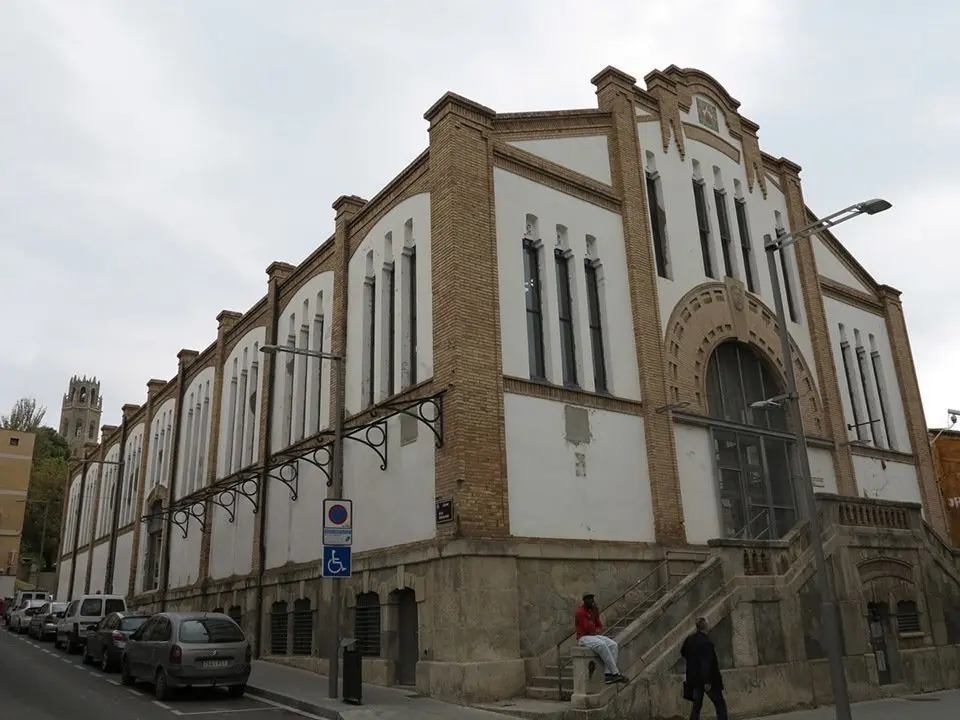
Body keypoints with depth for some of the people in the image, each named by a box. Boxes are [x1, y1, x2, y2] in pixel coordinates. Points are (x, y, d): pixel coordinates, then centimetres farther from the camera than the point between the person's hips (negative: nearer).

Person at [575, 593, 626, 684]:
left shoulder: (593, 611, 12)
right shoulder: (580, 612, -15)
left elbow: (599, 626, 15)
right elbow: (588, 629, -21)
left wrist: (598, 631, -7)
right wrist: (594, 615, -17)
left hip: (595, 636, 8)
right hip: (584, 638, -8)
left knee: (613, 645, -18)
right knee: (602, 646, -35)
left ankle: (608, 674, -24)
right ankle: (615, 673, -29)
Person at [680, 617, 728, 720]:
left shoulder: (689, 640, 2)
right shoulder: (706, 642, -20)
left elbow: (683, 654, 19)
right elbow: (706, 663, -25)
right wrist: (707, 681, -25)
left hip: (694, 678, 7)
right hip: (709, 679, -6)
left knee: (696, 706, 13)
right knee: (721, 705, 7)